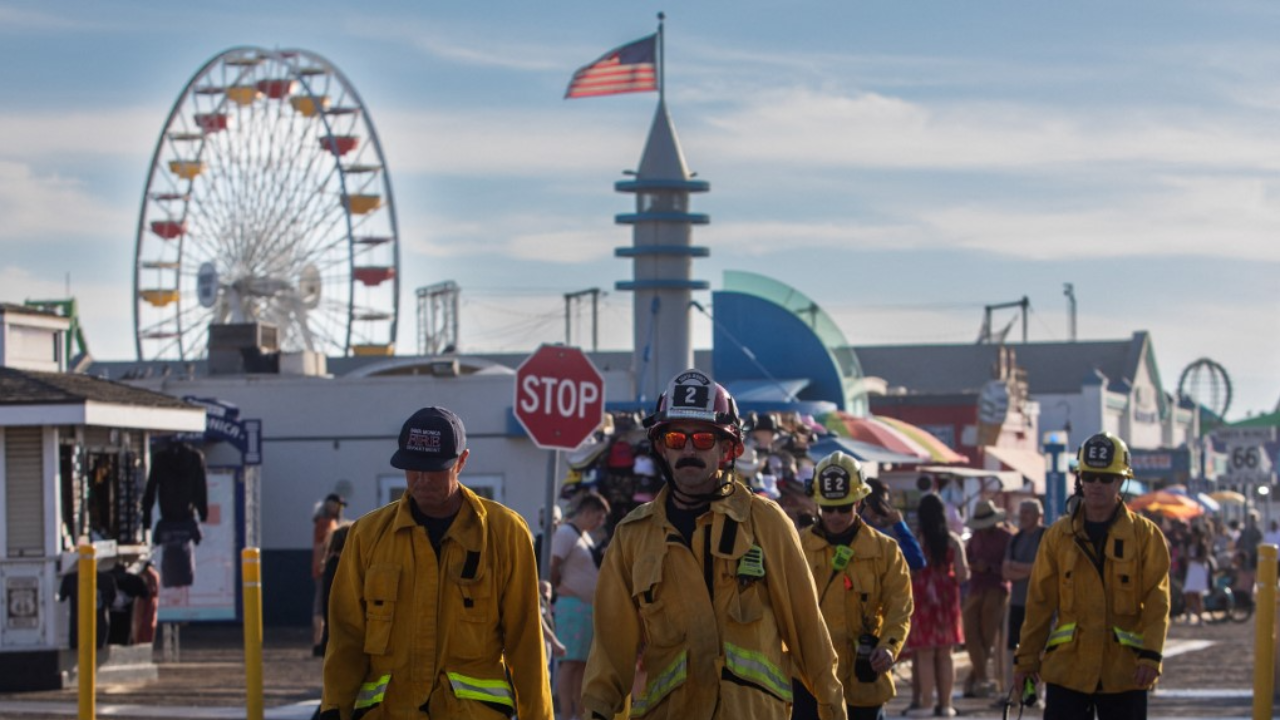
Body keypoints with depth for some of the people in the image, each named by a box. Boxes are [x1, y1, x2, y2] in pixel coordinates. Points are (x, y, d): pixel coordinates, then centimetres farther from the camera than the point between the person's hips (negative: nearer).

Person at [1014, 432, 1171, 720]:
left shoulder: (1145, 535, 1)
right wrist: (1026, 659, 4)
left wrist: (1151, 656, -15)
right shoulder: (1058, 535, 6)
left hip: (1125, 672, -1)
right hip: (1067, 668, 1)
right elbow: (1040, 603, 8)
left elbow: (1157, 603, -4)